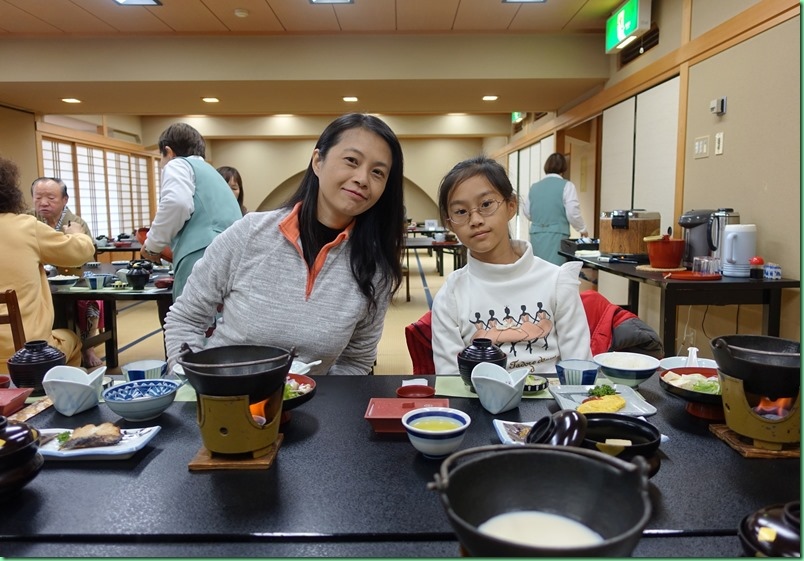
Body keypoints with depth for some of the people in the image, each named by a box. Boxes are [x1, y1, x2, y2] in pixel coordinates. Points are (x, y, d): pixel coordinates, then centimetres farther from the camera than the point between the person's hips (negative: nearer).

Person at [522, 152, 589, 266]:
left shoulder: (533, 187, 10)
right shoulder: (566, 186, -3)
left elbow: (528, 214, 14)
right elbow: (573, 214, -6)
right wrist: (582, 229, 11)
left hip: (536, 235, 4)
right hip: (556, 235, -4)